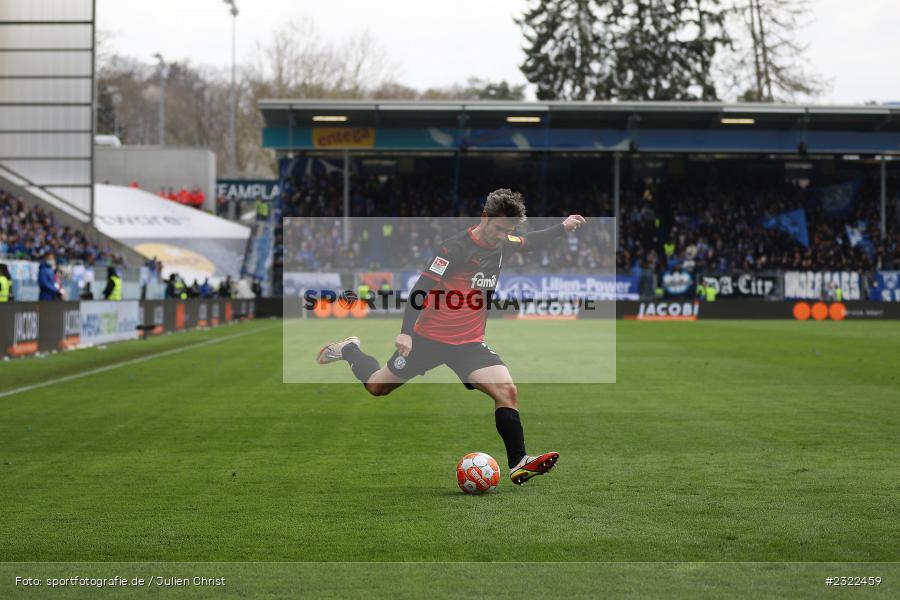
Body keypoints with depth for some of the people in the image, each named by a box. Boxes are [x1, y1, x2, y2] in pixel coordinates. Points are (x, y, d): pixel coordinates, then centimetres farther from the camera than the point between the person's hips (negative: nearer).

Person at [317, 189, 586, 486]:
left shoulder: (500, 244, 1)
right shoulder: (455, 248, -20)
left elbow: (530, 242, 25)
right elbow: (421, 289, -21)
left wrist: (562, 228, 15)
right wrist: (406, 333, -28)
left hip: (470, 342, 5)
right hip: (430, 337, -5)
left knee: (507, 391, -18)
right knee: (376, 387, 12)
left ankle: (518, 463, -14)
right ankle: (349, 350, 42)